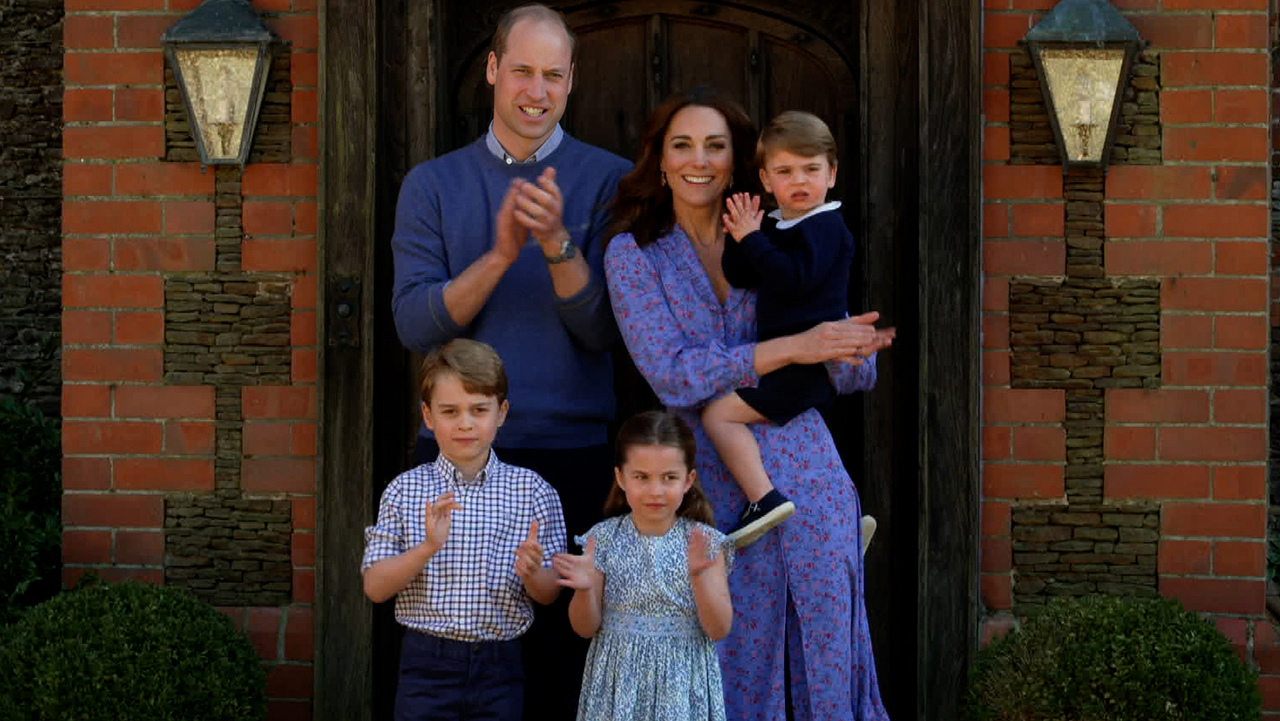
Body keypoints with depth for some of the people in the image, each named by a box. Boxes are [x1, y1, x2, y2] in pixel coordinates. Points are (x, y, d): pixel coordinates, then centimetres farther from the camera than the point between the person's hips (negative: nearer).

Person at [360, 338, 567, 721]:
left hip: (500, 665, 1)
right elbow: (375, 587, -3)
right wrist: (428, 548, -18)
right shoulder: (405, 490, 1)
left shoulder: (533, 491, 0)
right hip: (427, 663, 0)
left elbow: (550, 595, 3)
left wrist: (531, 573, -19)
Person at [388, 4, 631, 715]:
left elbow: (602, 330, -5)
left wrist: (559, 245, -21)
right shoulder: (433, 185, 8)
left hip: (572, 451, -1)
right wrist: (500, 254, -17)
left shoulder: (608, 182, 3)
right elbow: (416, 324, -4)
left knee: (563, 653, 1)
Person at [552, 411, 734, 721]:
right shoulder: (604, 539, -3)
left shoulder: (705, 542, -5)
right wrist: (585, 589, -19)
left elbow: (719, 630, -9)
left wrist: (699, 576, -22)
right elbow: (586, 629, 0)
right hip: (619, 682, 1)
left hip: (681, 683, -1)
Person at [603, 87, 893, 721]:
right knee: (736, 667, 2)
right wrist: (792, 347, -19)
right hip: (715, 490, -2)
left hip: (808, 476, 2)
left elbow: (854, 378, 10)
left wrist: (849, 344, -13)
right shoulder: (633, 255, 4)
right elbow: (672, 376, -10)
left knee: (825, 656, 3)